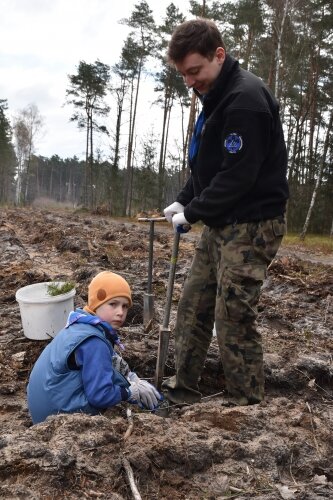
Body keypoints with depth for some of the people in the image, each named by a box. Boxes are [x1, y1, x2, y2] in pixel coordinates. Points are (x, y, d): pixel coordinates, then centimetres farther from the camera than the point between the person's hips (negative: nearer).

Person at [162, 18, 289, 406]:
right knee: (193, 306, 12)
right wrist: (182, 201, 6)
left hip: (250, 226, -10)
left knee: (233, 317, -6)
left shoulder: (246, 99, -17)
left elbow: (239, 175, -22)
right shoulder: (216, 98, 14)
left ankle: (246, 405, 10)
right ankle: (183, 387, 26)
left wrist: (192, 213, -12)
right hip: (220, 225, 10)